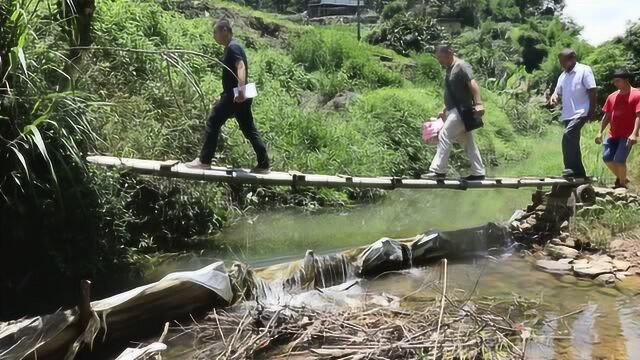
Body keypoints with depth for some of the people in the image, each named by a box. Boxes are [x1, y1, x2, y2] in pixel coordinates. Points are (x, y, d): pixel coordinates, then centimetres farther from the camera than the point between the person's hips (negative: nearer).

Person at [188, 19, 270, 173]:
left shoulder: (232, 47, -11)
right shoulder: (233, 47, 19)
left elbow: (241, 67, -28)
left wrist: (241, 89, -44)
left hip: (234, 95, -10)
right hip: (238, 96, 10)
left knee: (213, 122, -1)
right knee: (249, 128, 8)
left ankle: (204, 160, 4)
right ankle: (264, 164, 8)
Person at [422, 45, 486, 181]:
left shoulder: (461, 66, -10)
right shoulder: (450, 69, 18)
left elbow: (473, 84, -22)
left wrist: (478, 103, -32)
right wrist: (444, 110, 26)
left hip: (462, 110, -10)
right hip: (455, 110, 10)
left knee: (444, 137, -13)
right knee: (468, 142, 11)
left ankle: (438, 170, -10)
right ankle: (478, 172, 16)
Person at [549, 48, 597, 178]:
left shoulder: (584, 70, -4)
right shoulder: (563, 76, 15)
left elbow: (592, 92, -9)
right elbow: (558, 92, 20)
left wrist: (592, 111, -14)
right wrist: (554, 97, -5)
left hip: (580, 113, -8)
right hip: (568, 114, 8)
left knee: (568, 136, -25)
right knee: (572, 142, 10)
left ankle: (572, 168, -22)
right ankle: (579, 172, 19)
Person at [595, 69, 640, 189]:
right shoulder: (612, 96, 11)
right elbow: (607, 116, 16)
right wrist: (600, 132, 10)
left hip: (627, 136, -6)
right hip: (613, 135, 6)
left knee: (619, 160, -13)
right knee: (607, 158, -1)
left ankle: (622, 183, 8)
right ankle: (620, 177, 24)